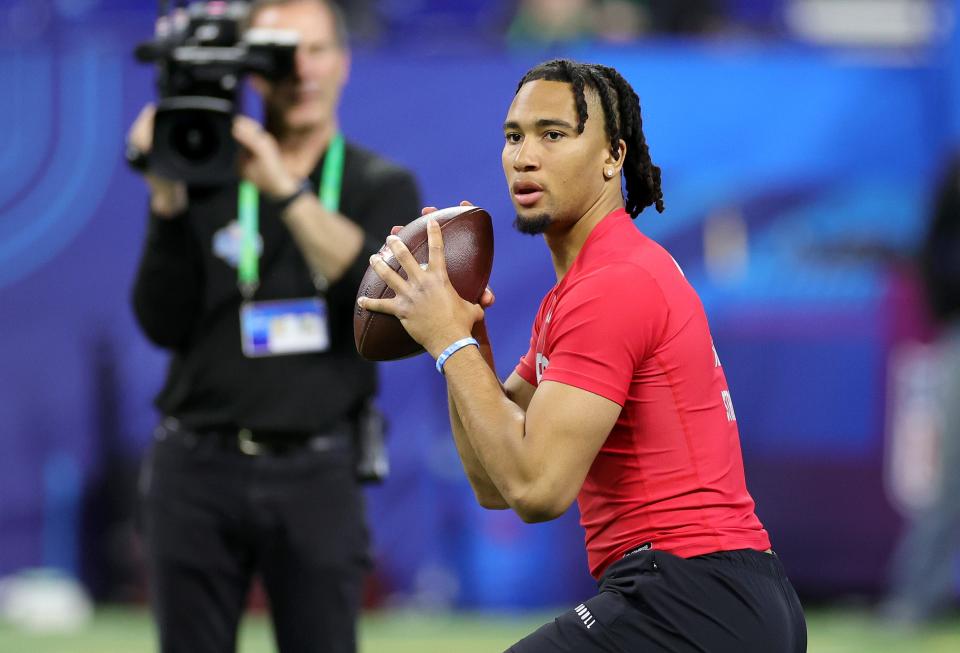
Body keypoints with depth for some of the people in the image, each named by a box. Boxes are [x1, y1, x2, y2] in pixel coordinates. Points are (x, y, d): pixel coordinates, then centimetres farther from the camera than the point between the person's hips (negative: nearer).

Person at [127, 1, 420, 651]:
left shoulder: (383, 186, 7)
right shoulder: (205, 181, 7)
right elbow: (164, 324, -2)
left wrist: (286, 190, -20)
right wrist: (168, 203, -14)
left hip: (315, 474, -1)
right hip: (198, 468, 1)